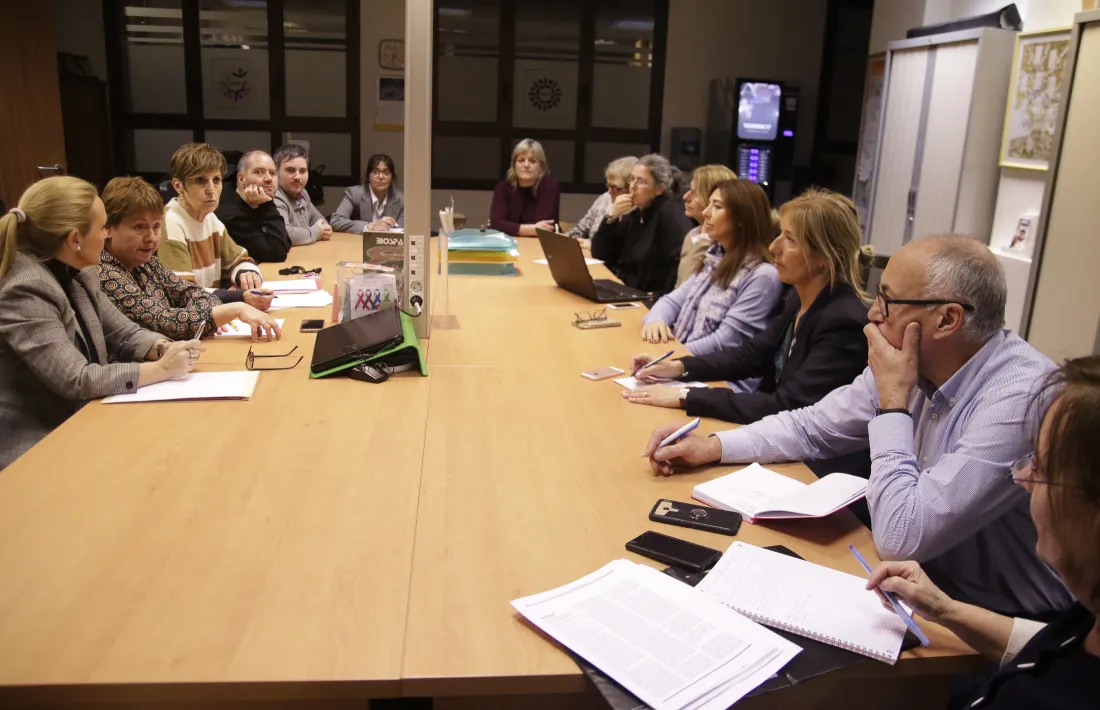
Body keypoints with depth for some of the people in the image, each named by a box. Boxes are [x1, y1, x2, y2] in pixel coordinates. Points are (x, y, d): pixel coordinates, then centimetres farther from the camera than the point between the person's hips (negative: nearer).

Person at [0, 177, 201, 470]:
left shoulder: (77, 274, 4)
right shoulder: (25, 291, -22)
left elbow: (125, 334, 10)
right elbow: (76, 380, -26)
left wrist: (164, 348, -11)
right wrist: (161, 368, -22)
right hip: (36, 447, -8)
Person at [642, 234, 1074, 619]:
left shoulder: (1021, 399, -29)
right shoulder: (914, 363, -6)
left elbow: (901, 539, -31)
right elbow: (812, 427, 7)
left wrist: (892, 400, -24)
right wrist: (711, 446, -4)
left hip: (998, 623, -6)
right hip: (924, 581, 6)